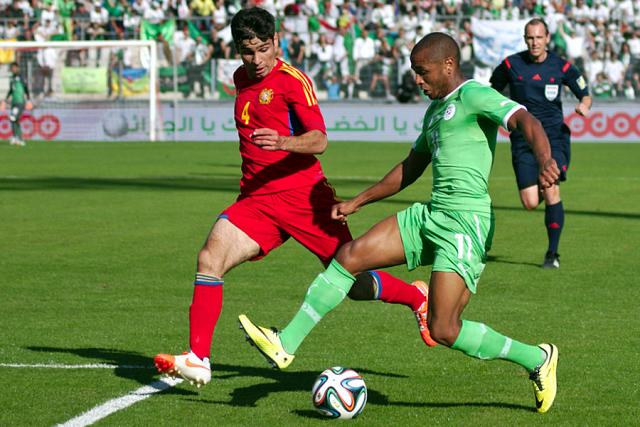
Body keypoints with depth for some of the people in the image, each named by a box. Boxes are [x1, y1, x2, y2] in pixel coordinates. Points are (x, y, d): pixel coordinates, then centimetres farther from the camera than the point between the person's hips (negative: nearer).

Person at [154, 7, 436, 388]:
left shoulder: (292, 80, -9)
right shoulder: (241, 79, 12)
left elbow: (319, 141, -19)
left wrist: (283, 143, -38)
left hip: (304, 195, -5)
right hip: (257, 200, 5)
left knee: (356, 285, 2)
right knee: (210, 259, -19)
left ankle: (417, 297, 33)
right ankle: (197, 360, -19)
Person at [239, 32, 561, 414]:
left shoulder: (474, 96, -8)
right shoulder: (436, 109, 20)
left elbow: (525, 119, -24)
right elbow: (411, 168, 32)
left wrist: (545, 161, -45)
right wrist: (357, 203, 33)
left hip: (466, 222, -9)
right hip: (430, 215, 9)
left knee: (444, 331, -13)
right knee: (350, 255, 0)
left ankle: (538, 360, 6)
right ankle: (286, 344, 5)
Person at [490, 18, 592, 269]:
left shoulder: (561, 67, 0)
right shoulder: (511, 65, 0)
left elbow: (585, 95, 9)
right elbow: (491, 91, 16)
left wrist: (584, 105, -13)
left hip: (554, 136, -1)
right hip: (523, 139, 1)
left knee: (551, 191, -17)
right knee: (530, 203, -9)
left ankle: (552, 253, -4)